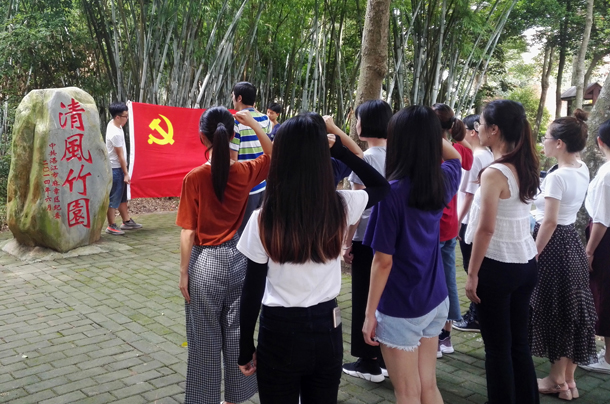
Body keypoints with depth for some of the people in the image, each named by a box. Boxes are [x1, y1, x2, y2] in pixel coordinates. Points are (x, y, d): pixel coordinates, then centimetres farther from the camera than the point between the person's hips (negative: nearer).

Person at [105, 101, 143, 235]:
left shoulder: (113, 124, 0)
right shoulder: (116, 133, -27)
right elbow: (120, 155, -21)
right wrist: (126, 173, -16)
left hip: (118, 168, 11)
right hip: (115, 169, -11)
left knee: (122, 196, 18)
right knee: (113, 199, -1)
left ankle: (126, 221, 30)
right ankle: (111, 226, 9)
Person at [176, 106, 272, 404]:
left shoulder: (194, 178, -16)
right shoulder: (245, 172, -7)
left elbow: (188, 232, -13)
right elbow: (272, 156, 14)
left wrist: (183, 271, -4)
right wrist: (253, 124, 6)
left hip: (205, 262, -3)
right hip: (237, 259, 4)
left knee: (205, 338, 10)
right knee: (236, 333, 16)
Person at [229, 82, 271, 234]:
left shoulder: (235, 122, -13)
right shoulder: (265, 120, 5)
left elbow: (232, 159, -16)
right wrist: (253, 109, 30)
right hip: (263, 185, 6)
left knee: (243, 232, 2)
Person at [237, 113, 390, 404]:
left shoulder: (264, 219, -17)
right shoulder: (341, 207, -10)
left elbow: (252, 290, -10)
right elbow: (382, 186, 12)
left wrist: (246, 347, 2)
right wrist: (340, 150, 5)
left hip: (279, 333, -3)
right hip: (327, 330, 3)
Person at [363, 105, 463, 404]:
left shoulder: (393, 192, -20)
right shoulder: (442, 182, -2)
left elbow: (383, 260, -17)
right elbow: (454, 157, 25)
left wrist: (369, 312, -8)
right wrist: (428, 130, 13)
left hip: (400, 308, -6)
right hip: (435, 300, 6)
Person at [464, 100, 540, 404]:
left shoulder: (494, 173, -17)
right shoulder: (525, 167, 5)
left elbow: (485, 230, -19)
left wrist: (472, 273, -13)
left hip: (498, 266, -8)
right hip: (526, 262, 8)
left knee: (497, 347, 4)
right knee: (518, 342, 17)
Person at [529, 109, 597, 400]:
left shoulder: (556, 176, -20)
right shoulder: (583, 170, 6)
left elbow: (549, 221, -22)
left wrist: (534, 255, -16)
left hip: (554, 244, -9)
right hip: (572, 241, 9)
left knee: (552, 310, 4)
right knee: (571, 309, 14)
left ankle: (557, 380, 18)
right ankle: (569, 380, 25)